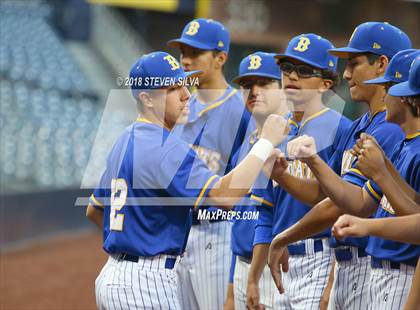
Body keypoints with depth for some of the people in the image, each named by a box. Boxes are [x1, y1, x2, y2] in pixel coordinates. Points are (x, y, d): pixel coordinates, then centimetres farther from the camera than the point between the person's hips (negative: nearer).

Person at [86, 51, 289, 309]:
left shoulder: (124, 141, 13)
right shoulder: (164, 147, -18)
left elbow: (94, 210, 23)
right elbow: (224, 195, -30)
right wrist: (266, 143, -24)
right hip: (146, 284, -10)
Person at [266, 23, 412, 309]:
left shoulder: (391, 130, -17)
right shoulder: (359, 128, 17)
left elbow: (338, 206, -19)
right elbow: (321, 193, 18)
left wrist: (281, 241, -7)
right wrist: (280, 175, -1)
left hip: (372, 265, -10)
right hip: (344, 267, 10)